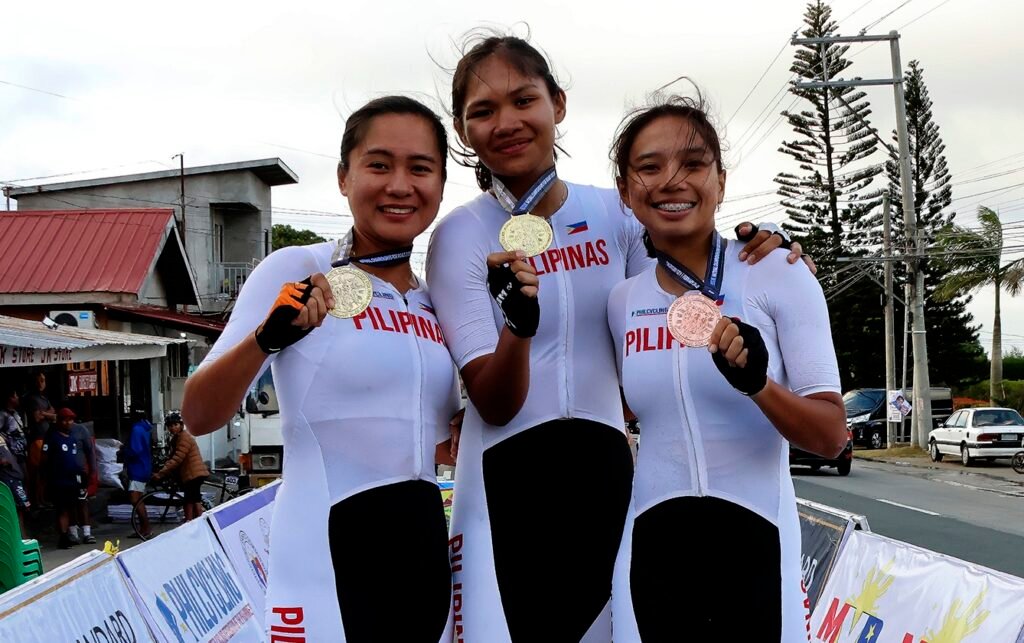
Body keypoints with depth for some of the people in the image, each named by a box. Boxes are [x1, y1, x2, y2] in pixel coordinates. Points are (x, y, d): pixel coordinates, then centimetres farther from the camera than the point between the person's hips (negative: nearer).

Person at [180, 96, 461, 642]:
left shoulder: (436, 304, 9)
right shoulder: (296, 271, -8)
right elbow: (199, 416, -12)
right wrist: (265, 339, -32)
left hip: (424, 552, 6)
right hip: (325, 555, -6)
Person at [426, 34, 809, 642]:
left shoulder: (616, 213, 1)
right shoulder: (461, 237, -8)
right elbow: (494, 405, -14)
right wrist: (518, 322, -34)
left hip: (606, 472, 4)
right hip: (508, 481, -3)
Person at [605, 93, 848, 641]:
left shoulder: (779, 277, -7)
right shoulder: (622, 301, 4)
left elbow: (831, 438, -9)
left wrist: (759, 384, -27)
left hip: (753, 545, -3)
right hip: (651, 549, 3)